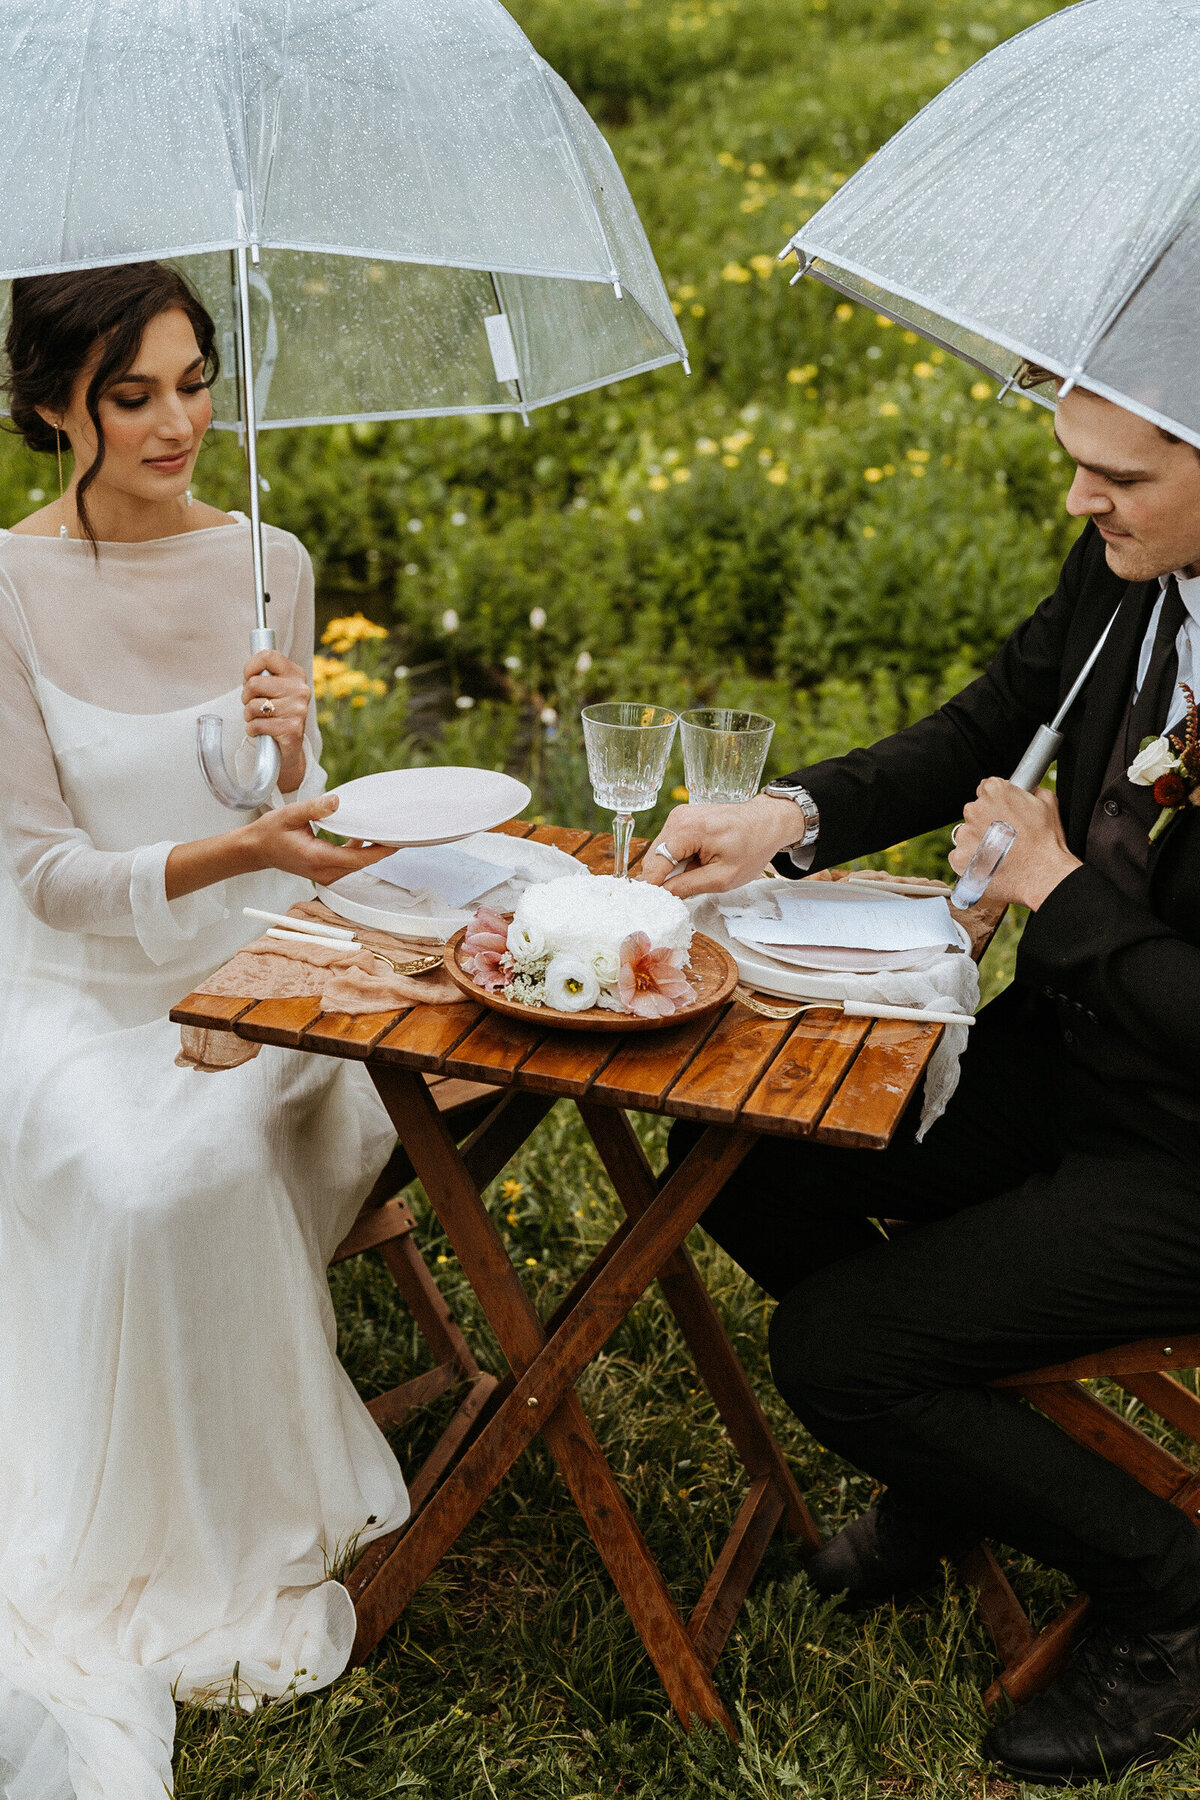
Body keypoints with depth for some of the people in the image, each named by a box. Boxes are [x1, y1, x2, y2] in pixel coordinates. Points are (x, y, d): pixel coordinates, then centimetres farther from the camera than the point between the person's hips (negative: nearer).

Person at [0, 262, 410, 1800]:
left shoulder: (269, 563, 3)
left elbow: (301, 833, 7)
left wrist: (291, 768, -16)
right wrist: (229, 852, -27)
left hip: (253, 975, 3)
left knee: (236, 1149, -28)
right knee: (156, 1178, -32)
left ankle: (243, 1517, -2)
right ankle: (177, 1559, -9)